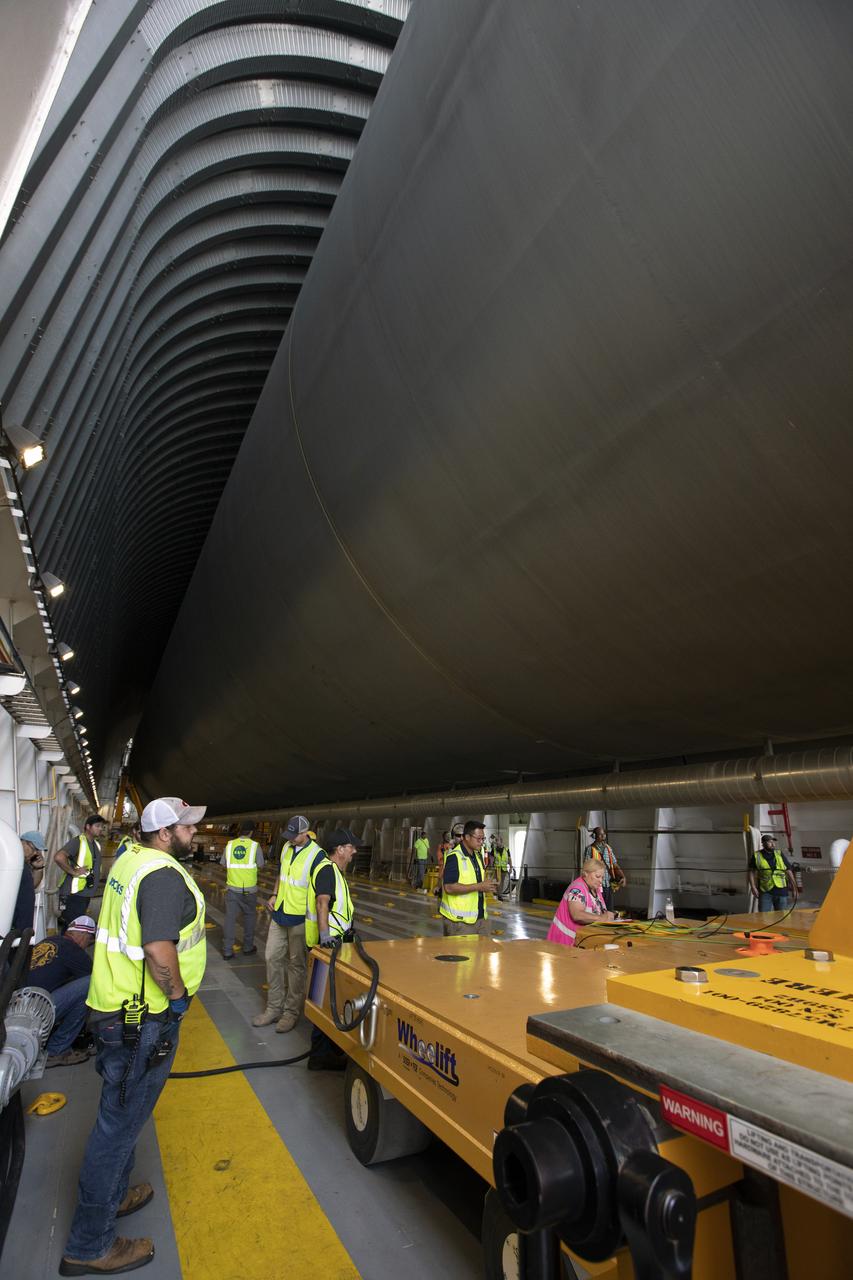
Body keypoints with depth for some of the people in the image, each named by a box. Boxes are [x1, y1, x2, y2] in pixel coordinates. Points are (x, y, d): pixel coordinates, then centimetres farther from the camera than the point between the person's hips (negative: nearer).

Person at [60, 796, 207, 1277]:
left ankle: (113, 1194, 45)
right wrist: (179, 996, -17)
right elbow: (159, 951, -35)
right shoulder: (165, 877, -27)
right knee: (121, 1121, 7)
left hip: (114, 1005, 10)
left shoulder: (130, 860, 4)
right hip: (144, 1020, -10)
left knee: (119, 1113, 26)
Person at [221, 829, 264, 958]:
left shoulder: (229, 845, -2)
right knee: (249, 916, 16)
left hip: (232, 888, 2)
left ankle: (227, 951, 9)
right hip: (249, 889, -1)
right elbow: (261, 865, -4)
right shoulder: (255, 846, -10)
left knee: (230, 918, 7)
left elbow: (223, 864, 7)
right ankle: (248, 947, 25)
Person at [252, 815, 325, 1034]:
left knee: (296, 965, 7)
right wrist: (275, 896, 9)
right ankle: (274, 1008, 27)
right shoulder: (287, 847, 3)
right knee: (272, 958, 13)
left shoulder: (316, 855, -18)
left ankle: (292, 1012, 22)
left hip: (300, 919, -7)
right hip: (279, 914, 7)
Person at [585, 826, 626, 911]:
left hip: (609, 885, 5)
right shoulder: (590, 849, -6)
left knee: (609, 911, 10)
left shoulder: (608, 848, 10)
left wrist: (623, 877, -5)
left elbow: (615, 865, 9)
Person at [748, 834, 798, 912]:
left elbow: (788, 871, 11)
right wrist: (753, 887, -8)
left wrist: (794, 887, 7)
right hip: (765, 891, -2)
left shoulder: (779, 854, 8)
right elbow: (752, 872, 3)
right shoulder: (757, 855, 2)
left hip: (781, 891, 2)